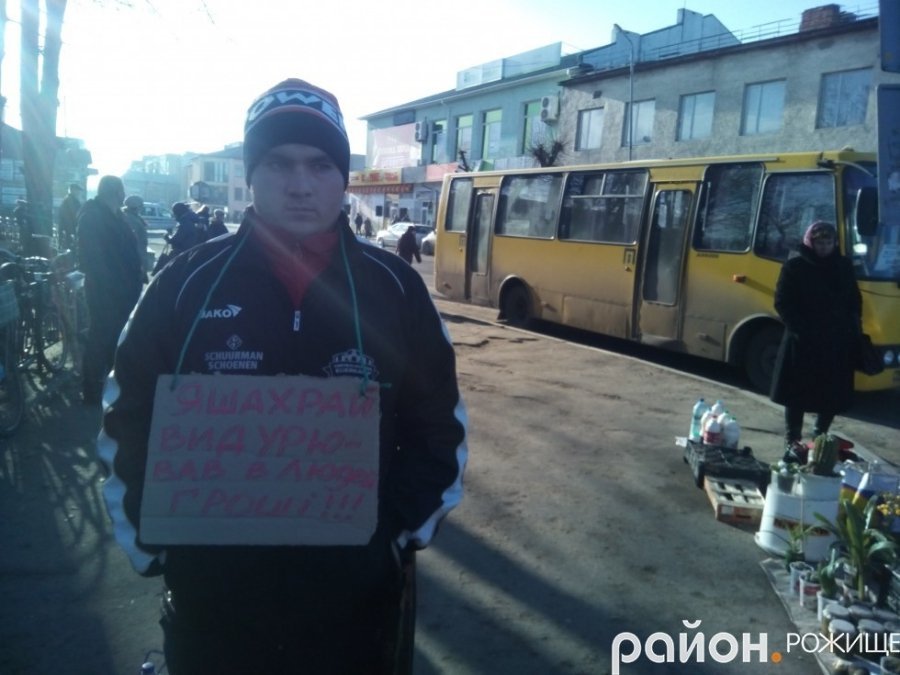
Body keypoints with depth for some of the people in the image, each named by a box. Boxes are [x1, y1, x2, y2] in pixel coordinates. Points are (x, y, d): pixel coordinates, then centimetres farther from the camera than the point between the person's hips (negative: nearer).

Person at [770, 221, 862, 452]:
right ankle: (792, 439, 15)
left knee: (833, 394, 8)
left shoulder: (844, 266, 9)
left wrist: (853, 330, 1)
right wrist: (798, 329, -16)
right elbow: (782, 302, -5)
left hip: (837, 342, 4)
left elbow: (854, 302, 15)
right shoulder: (795, 266, -3)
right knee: (797, 392, 3)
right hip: (802, 341, -4)